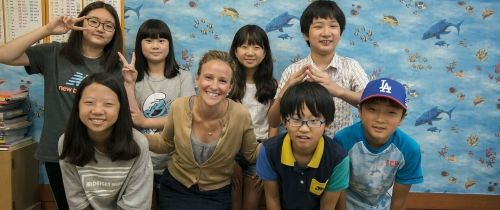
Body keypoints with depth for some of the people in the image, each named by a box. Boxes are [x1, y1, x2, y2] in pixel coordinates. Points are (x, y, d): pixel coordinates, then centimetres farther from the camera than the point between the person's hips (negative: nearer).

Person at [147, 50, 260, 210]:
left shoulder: (240, 116, -21)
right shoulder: (179, 107, -16)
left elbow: (252, 154, -3)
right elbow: (166, 144, 2)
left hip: (216, 195, -1)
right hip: (175, 189, 1)